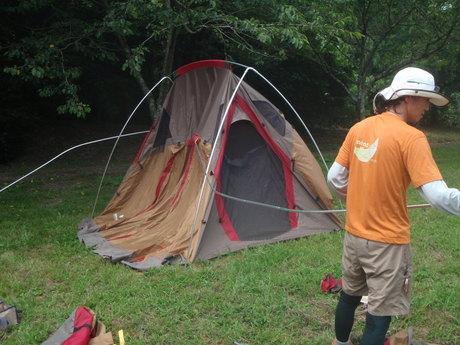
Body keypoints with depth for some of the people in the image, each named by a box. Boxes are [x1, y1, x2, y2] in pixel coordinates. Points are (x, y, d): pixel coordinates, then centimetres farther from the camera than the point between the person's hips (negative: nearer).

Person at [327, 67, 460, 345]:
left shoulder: (359, 128, 2)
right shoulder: (411, 137, -18)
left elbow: (335, 177, 8)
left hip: (354, 234, 7)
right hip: (388, 240, -7)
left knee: (350, 295, 25)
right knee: (380, 312, 6)